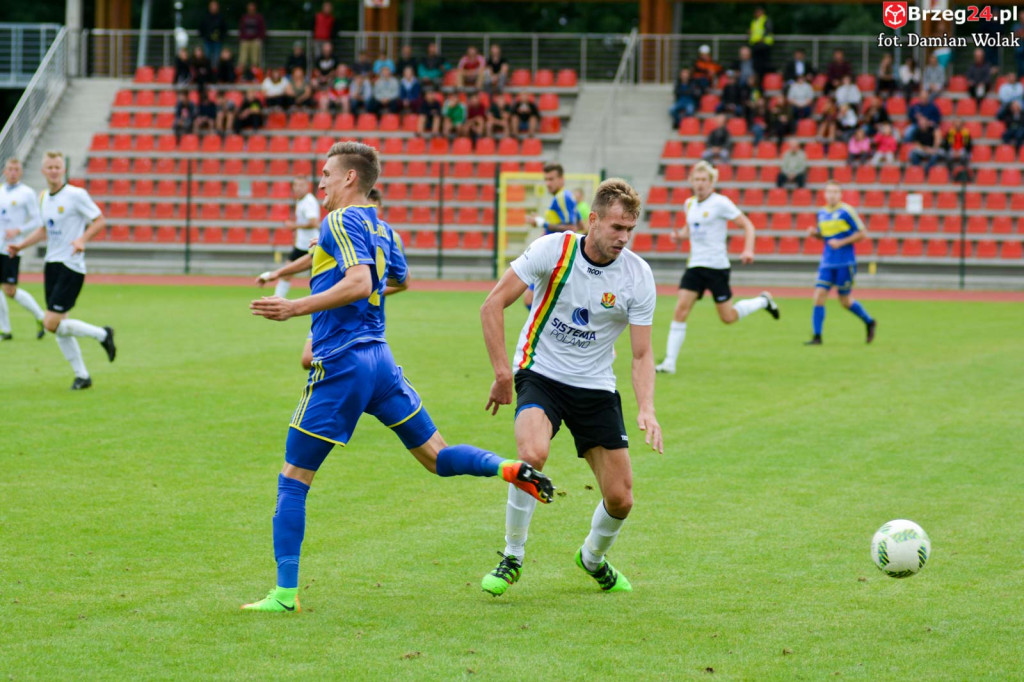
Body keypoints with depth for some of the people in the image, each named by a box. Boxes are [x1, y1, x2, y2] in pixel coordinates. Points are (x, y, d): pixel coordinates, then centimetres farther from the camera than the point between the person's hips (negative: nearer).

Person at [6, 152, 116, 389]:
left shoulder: (76, 195, -11)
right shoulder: (44, 198, 12)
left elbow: (100, 220, -8)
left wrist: (82, 239, -23)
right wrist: (20, 246, 16)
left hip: (71, 267, -8)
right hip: (52, 264, 8)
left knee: (52, 323, -15)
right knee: (59, 327, 6)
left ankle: (102, 334, 3)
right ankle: (82, 375, 16)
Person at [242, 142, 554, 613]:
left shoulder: (339, 221, -9)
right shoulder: (377, 227, 17)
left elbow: (358, 283, -23)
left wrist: (296, 308, -24)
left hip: (340, 366, -8)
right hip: (378, 358, 8)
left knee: (292, 481, 0)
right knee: (436, 458, 11)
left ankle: (285, 594, -3)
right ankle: (510, 469, -16)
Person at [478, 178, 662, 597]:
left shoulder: (638, 276, -10)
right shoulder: (553, 250, -15)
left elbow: (642, 354, -6)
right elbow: (493, 304, -10)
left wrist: (646, 410, -22)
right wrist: (503, 372, -14)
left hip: (596, 388, 3)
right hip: (541, 373, -3)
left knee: (620, 499, -1)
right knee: (533, 454, -33)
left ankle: (593, 558, 34)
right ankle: (512, 557, -12)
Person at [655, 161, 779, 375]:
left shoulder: (720, 203, -9)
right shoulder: (690, 204, 10)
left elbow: (747, 225, -6)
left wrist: (748, 250, -20)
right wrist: (679, 235, 5)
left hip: (717, 266, -5)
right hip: (695, 265, 5)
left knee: (728, 317, 1)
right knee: (681, 309, -10)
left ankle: (763, 301, 30)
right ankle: (669, 362, -11)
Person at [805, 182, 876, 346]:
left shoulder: (846, 211, -8)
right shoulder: (822, 213, 9)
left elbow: (862, 233, -6)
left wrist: (841, 242, -16)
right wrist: (814, 233, 1)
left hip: (845, 263, -5)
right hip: (827, 263, 5)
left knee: (845, 301, 4)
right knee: (819, 296, -7)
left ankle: (869, 322, 28)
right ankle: (817, 336, -4)